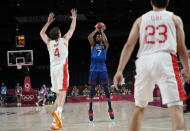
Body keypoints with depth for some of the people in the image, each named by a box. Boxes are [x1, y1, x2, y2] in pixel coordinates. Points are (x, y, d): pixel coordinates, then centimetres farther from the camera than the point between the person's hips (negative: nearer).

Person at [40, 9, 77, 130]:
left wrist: (49, 22, 41)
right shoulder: (64, 40, 9)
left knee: (59, 93, 13)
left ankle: (55, 121, 9)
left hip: (53, 69, 4)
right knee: (62, 92, -16)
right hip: (62, 68, -4)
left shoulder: (49, 42, 17)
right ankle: (58, 111, -42)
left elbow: (42, 33, 35)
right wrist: (74, 18, 36)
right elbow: (72, 29, 22)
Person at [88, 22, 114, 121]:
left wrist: (102, 31, -5)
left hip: (102, 68, 0)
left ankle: (110, 109, 3)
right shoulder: (93, 45, 12)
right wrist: (96, 30, -2)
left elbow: (105, 40, -13)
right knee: (92, 89, -1)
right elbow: (89, 37, -8)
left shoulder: (105, 45, 11)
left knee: (106, 88, -3)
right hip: (93, 68, 0)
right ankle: (90, 110, 3)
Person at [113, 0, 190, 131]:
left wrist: (119, 71, 5)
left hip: (144, 62, 3)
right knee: (176, 108, -9)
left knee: (139, 108, 19)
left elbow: (129, 45, 9)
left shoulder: (141, 19, 20)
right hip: (165, 59, -3)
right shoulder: (175, 18, 16)